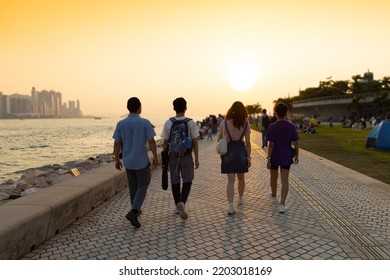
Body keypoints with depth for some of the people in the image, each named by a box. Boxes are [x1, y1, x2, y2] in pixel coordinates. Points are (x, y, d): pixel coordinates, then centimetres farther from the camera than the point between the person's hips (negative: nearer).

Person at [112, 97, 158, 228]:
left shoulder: (120, 124, -3)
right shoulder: (145, 122, -12)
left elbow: (116, 143, -1)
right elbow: (151, 142, -12)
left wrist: (116, 160, 7)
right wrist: (155, 157, -1)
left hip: (127, 161, 4)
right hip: (142, 161, -4)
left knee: (133, 186, 21)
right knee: (142, 187, 6)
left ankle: (135, 210, 32)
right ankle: (133, 213, -10)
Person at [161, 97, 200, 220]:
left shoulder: (168, 123, -3)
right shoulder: (191, 123, -7)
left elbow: (165, 143, -1)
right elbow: (195, 142, -7)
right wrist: (197, 158, 0)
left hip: (172, 156, 2)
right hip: (186, 156, -2)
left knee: (175, 181, 12)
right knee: (187, 181, 7)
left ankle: (178, 206, 22)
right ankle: (182, 203, -14)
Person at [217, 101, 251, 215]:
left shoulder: (224, 123, -5)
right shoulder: (245, 124, -4)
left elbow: (219, 139, -2)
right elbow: (248, 143, -3)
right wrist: (248, 157, 3)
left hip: (228, 152, -1)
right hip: (241, 151, 1)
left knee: (231, 180, 0)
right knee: (241, 178, 21)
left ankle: (230, 205, -11)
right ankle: (240, 199, 40)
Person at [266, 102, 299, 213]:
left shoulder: (272, 127, -14)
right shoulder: (292, 126, -6)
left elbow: (271, 144, -15)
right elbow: (296, 143, -4)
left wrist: (268, 159, -10)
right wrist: (296, 156, 9)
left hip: (274, 157, -1)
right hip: (286, 157, 1)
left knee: (274, 177, 21)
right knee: (285, 180, 2)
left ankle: (274, 195, 45)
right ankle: (282, 204, -8)